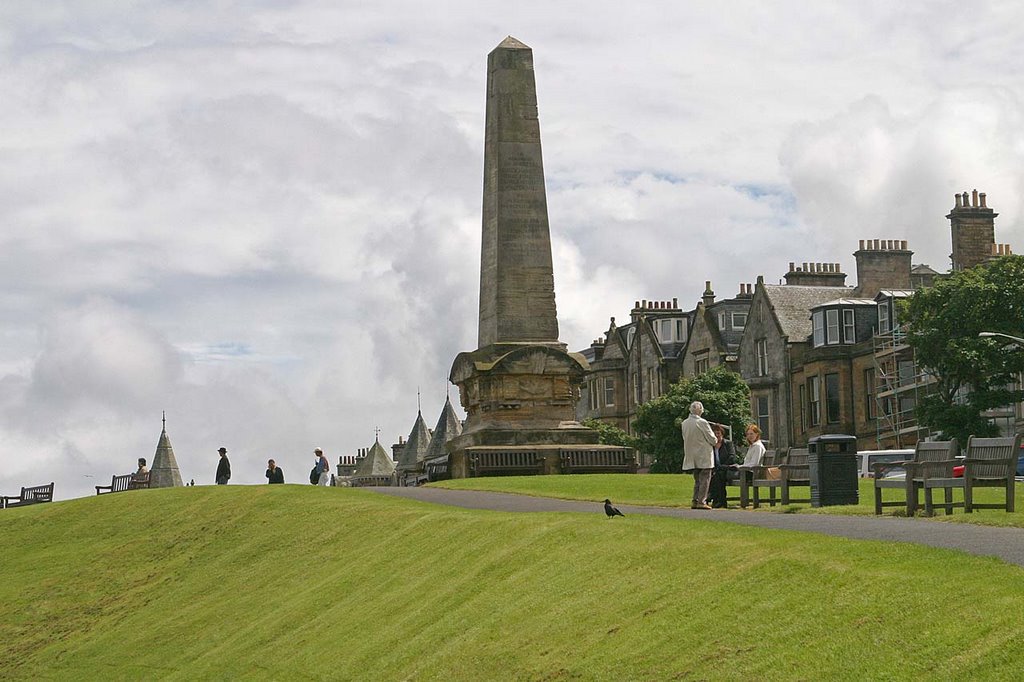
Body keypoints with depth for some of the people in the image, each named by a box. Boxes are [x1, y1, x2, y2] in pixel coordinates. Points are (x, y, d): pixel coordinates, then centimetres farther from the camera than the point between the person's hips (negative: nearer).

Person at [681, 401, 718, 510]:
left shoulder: (684, 423, 2)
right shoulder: (702, 422, -16)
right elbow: (712, 439, -11)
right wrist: (715, 440, 12)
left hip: (692, 457, 6)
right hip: (703, 456, -6)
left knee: (697, 479, 16)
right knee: (704, 479, -1)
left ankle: (695, 501, 13)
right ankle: (701, 502, -5)